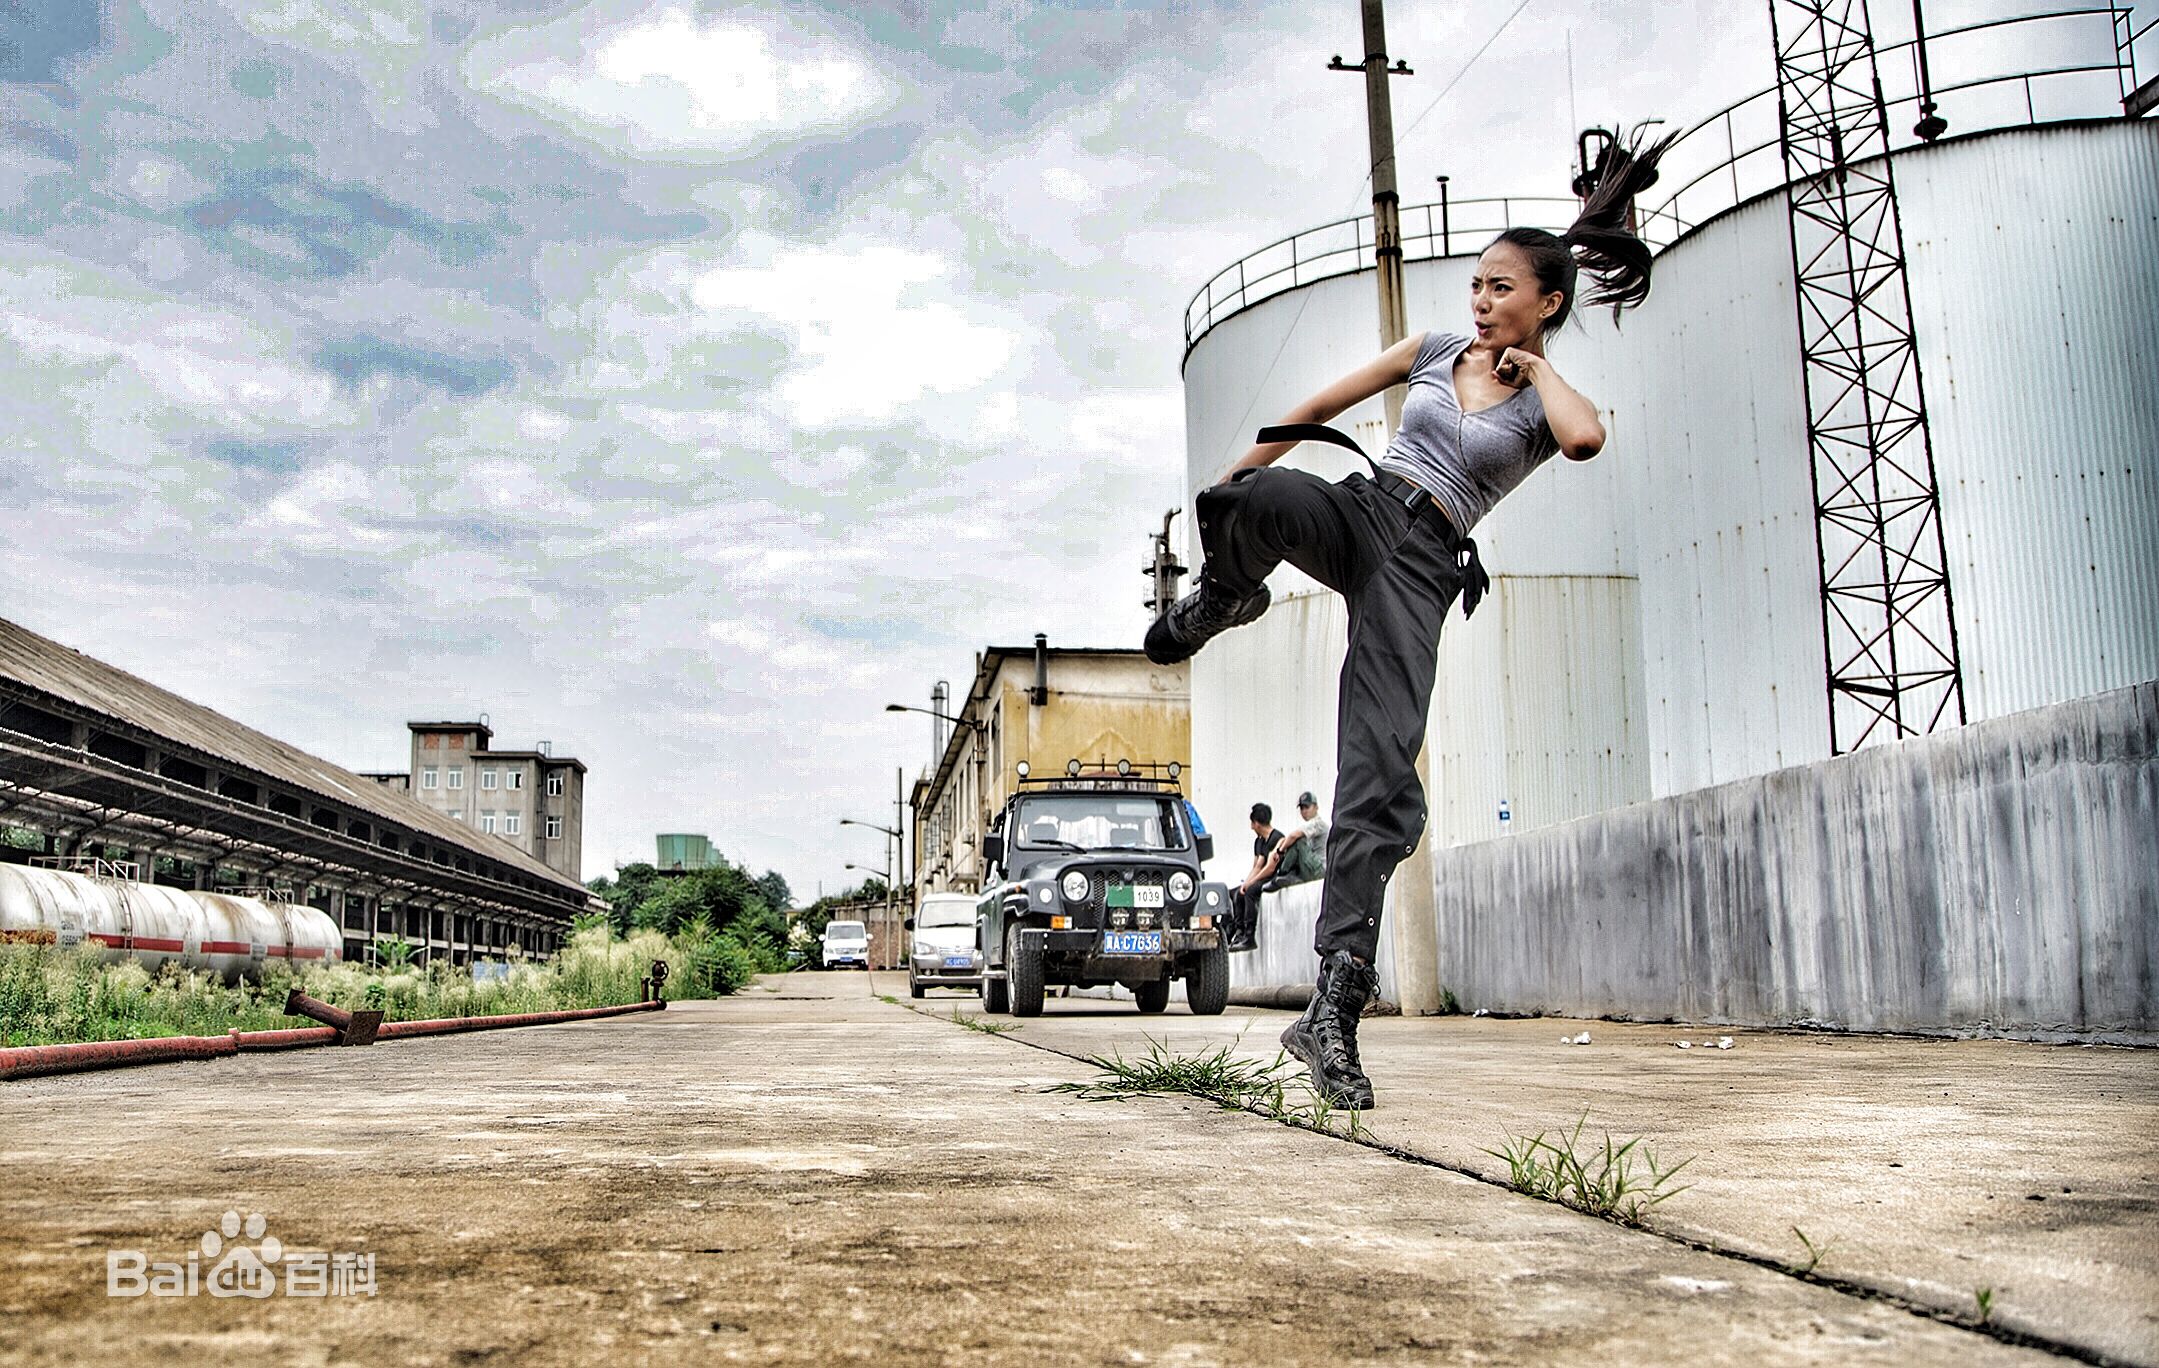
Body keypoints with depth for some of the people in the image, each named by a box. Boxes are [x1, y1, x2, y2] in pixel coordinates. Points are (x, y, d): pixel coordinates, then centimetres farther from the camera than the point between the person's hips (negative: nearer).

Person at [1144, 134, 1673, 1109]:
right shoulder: (1435, 350, 17)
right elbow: (1322, 406, 23)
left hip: (1420, 566, -2)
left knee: (1380, 782, -15)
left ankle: (1334, 1009, -13)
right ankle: (1223, 597, 0)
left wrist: (1533, 368, -1)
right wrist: (1234, 476, 20)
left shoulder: (1548, 400, 8)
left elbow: (1585, 439, -18)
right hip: (1356, 513, 2)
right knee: (1261, 496, -38)